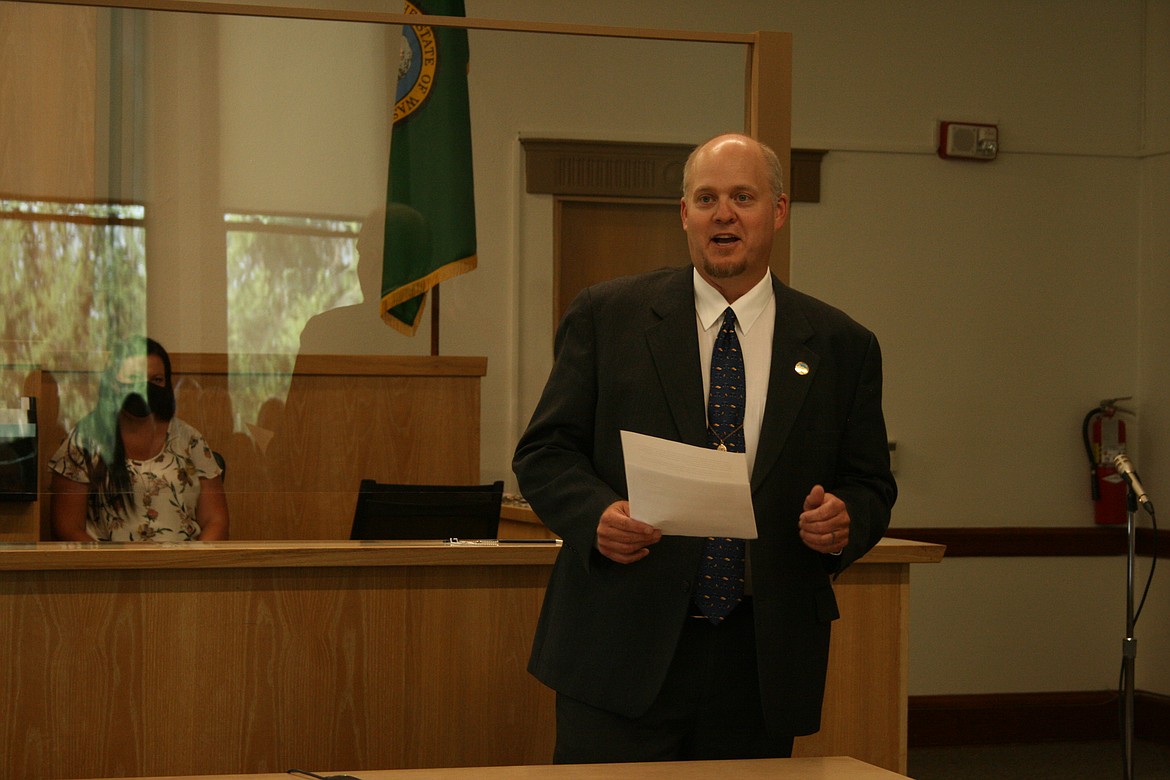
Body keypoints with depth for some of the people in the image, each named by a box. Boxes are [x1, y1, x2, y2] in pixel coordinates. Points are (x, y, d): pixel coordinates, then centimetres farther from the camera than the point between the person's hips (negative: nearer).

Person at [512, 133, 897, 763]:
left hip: (762, 661, 2)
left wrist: (845, 521, -12)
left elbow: (870, 485, 12)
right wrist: (596, 513, -17)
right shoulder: (607, 316, 5)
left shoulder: (841, 347, 8)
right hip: (621, 652, -2)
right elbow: (544, 452, 4)